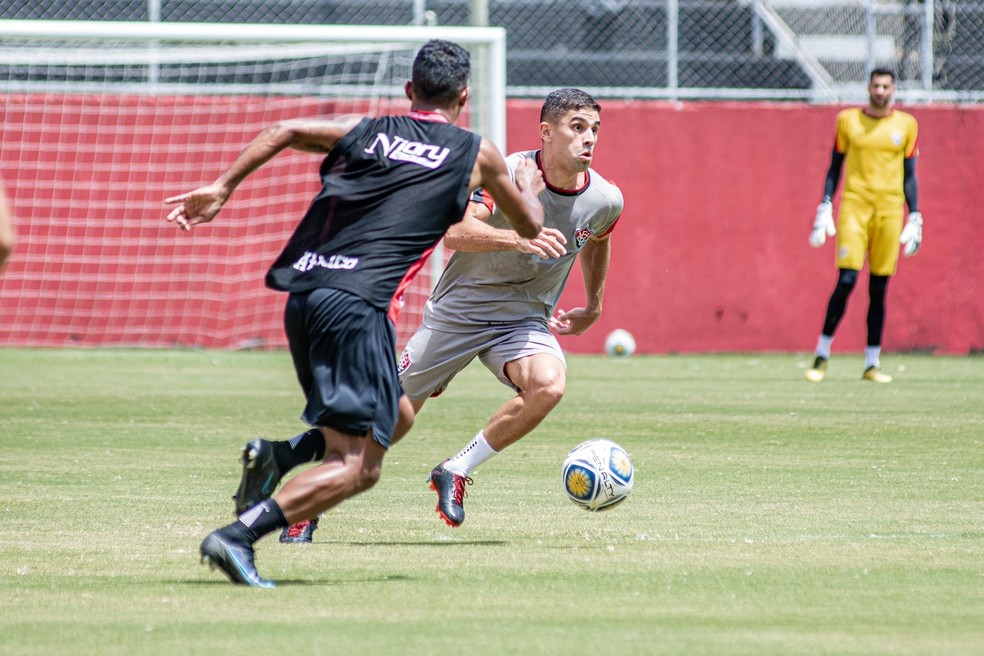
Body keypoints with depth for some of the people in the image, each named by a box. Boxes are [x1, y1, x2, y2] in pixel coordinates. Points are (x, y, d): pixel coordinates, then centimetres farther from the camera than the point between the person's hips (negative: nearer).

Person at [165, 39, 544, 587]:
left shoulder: (367, 131, 20)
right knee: (358, 466, -9)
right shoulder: (476, 153, 12)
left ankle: (277, 457, 3)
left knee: (393, 415, 25)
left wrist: (222, 188, 10)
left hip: (303, 295, 7)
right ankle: (239, 535, -26)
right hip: (358, 304, -7)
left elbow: (285, 131, 8)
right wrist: (529, 187, 46)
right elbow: (530, 226, 25)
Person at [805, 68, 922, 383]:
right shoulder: (848, 120, 5)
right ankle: (822, 355, -1)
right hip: (854, 206, -1)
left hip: (890, 210, 1)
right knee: (846, 280, -11)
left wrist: (915, 219, 6)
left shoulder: (906, 125, 8)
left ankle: (872, 363, 8)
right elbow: (835, 168, 9)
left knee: (879, 289, 2)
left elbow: (909, 175, 12)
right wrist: (824, 209, 2)